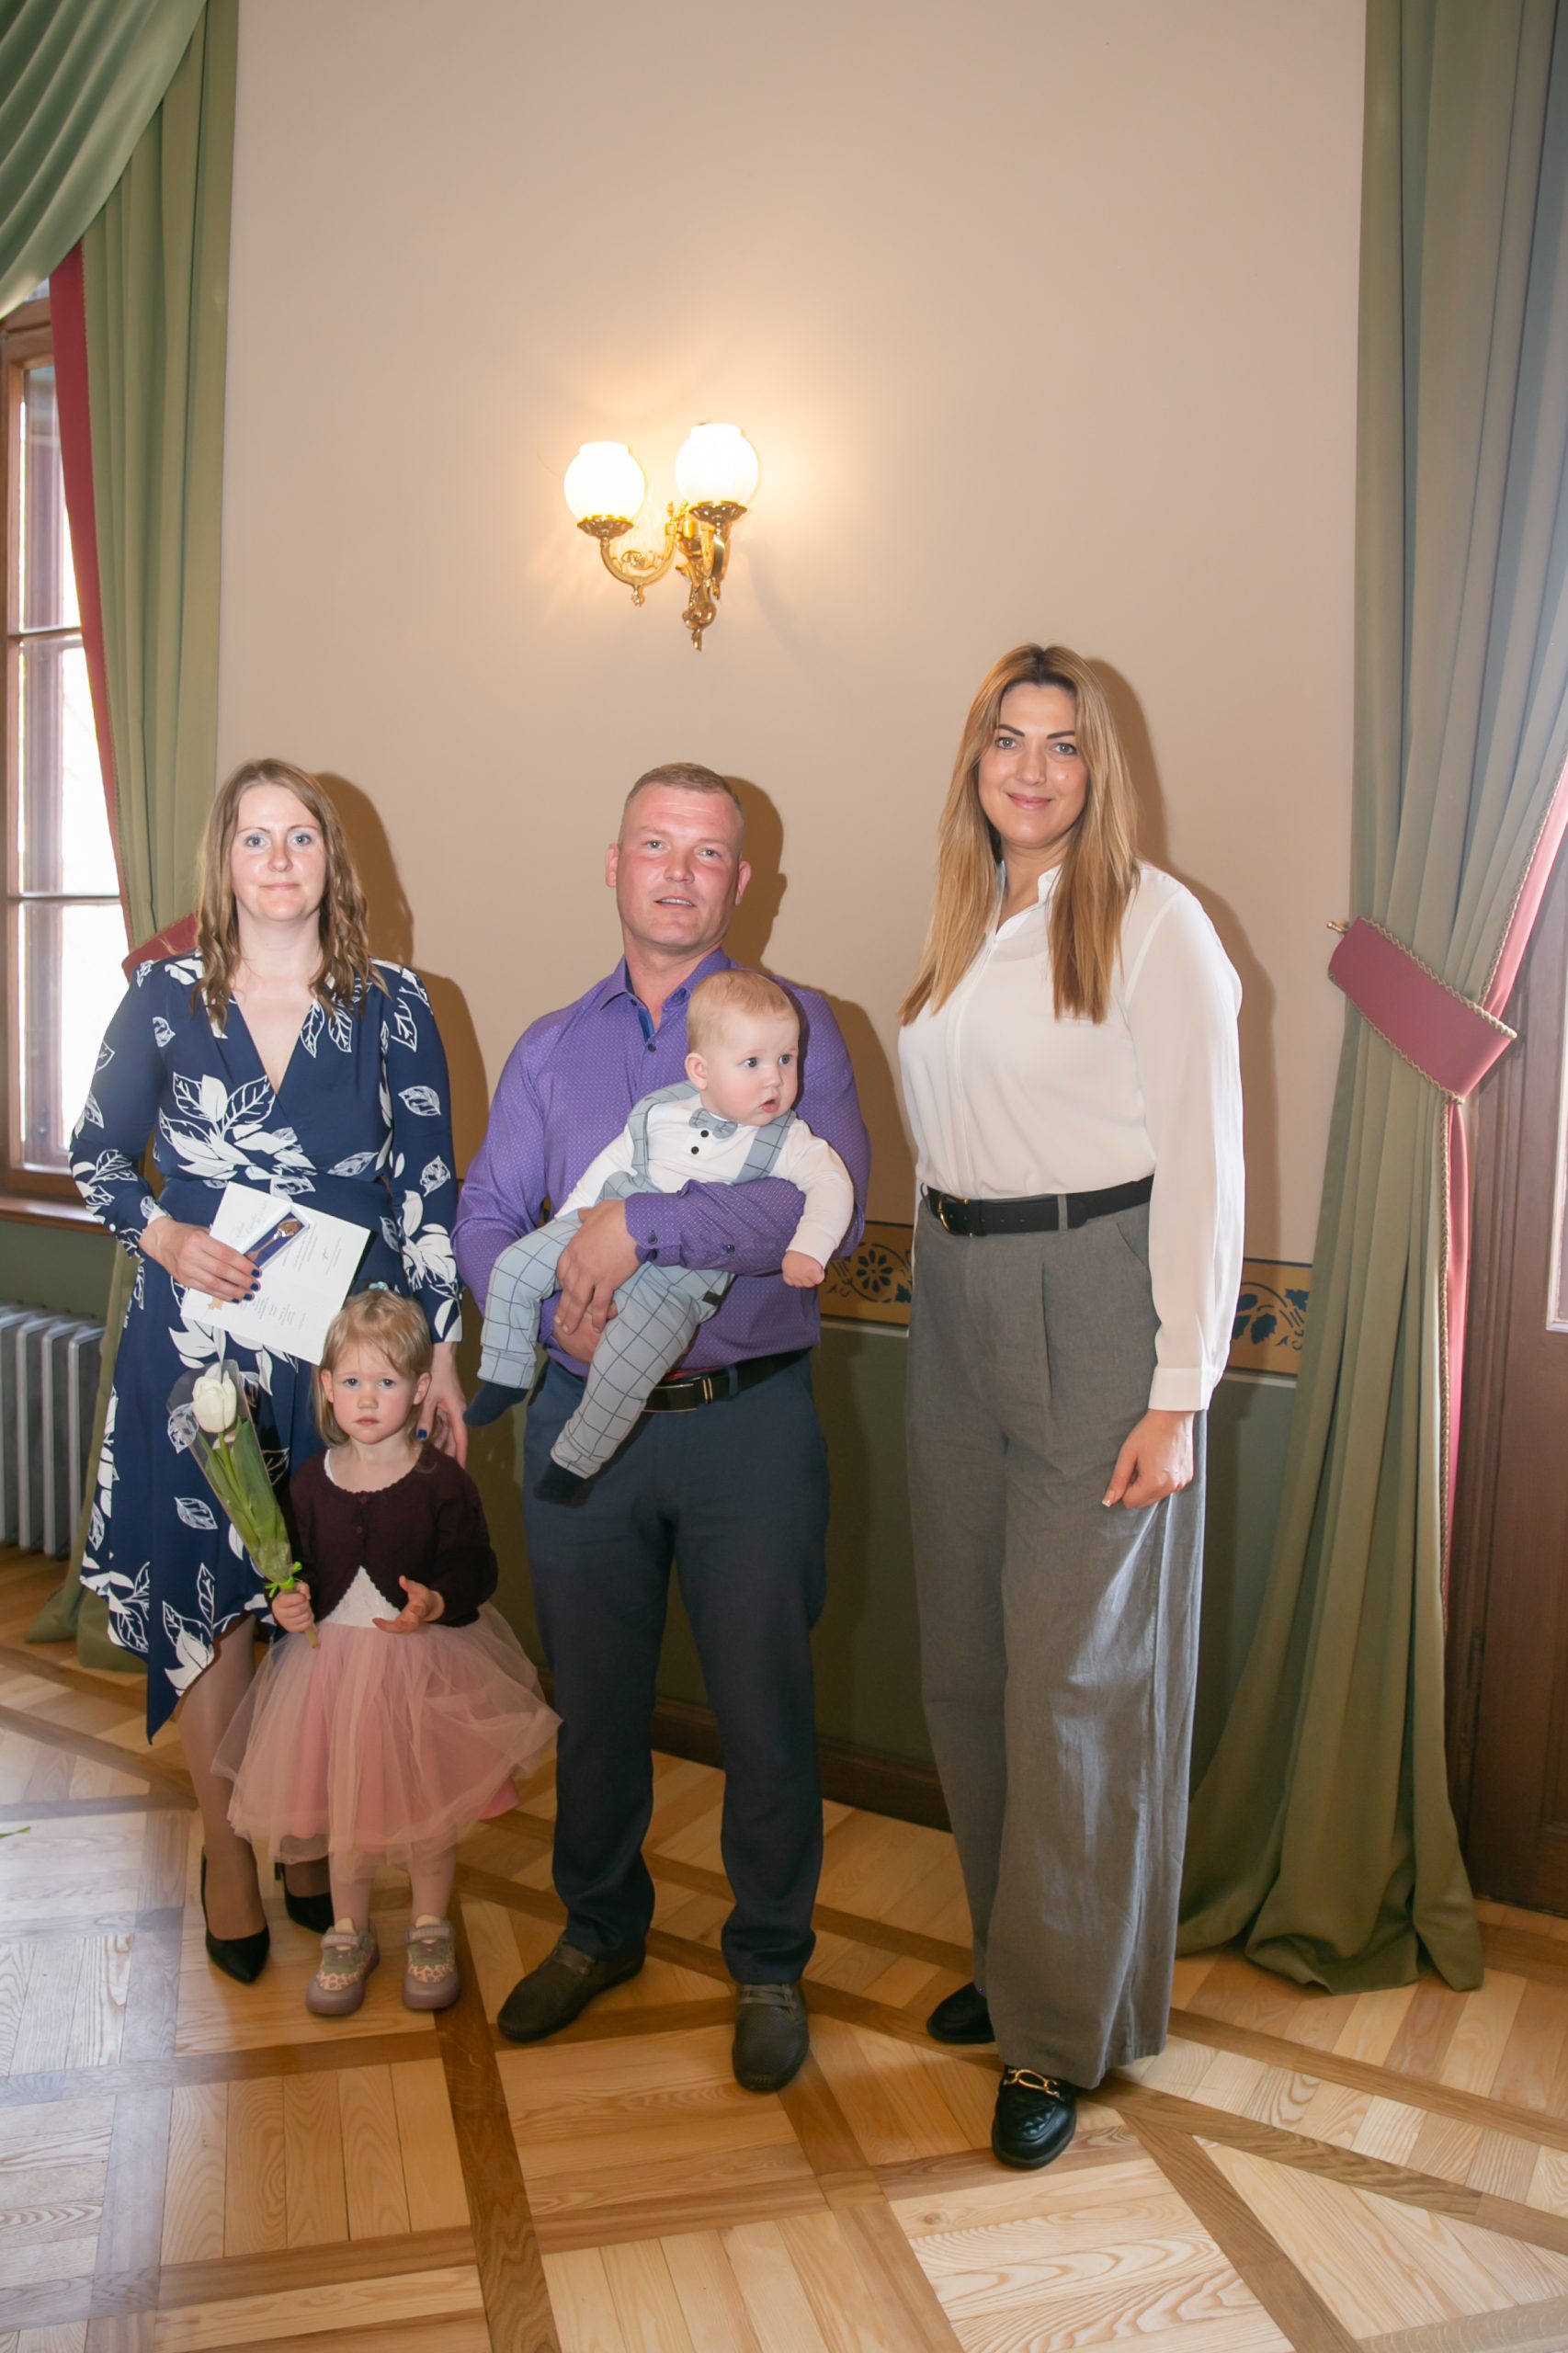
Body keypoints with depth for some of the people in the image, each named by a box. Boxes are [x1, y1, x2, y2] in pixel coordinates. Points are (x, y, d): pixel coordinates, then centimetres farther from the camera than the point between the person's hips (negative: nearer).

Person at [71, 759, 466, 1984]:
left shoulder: (391, 1004, 0)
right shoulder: (163, 996, 2)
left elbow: (429, 1187, 1)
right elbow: (97, 1154, 10)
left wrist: (443, 1353, -1)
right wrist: (163, 1235, -11)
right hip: (197, 1344, 0)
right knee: (204, 1597, 6)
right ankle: (229, 1854, 25)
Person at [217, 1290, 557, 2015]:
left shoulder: (442, 1482, -13)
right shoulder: (310, 1482, -2)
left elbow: (476, 1571, -11)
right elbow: (299, 1568, 8)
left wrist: (437, 1602, -29)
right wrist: (289, 1601, -12)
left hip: (424, 1663, -3)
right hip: (331, 1659, 3)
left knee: (425, 1807, 11)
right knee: (340, 1808, 14)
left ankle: (429, 1931, 34)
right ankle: (348, 1934, 36)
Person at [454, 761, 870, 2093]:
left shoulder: (792, 1023, -1)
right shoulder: (550, 1050, 11)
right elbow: (482, 1222, 5)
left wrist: (640, 1223, -21)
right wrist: (562, 1311, -15)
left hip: (748, 1422, -3)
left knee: (765, 1708, 7)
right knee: (593, 1698, 17)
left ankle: (769, 1966, 30)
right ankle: (599, 1931, 41)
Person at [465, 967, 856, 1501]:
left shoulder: (785, 1141, -6)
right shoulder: (660, 1112, 5)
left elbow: (832, 1184, -16)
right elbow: (608, 1165, 16)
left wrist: (807, 1248, -33)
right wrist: (567, 1223, 16)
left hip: (678, 1279, -4)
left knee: (622, 1366, -23)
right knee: (514, 1266, -1)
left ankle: (574, 1461, 3)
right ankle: (506, 1376, 18)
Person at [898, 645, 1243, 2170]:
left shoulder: (1152, 923, -7)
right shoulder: (962, 928, 12)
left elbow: (1204, 1166, -10)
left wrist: (1179, 1396, -14)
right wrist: (944, 1285, 12)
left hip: (1094, 1309, -6)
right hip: (956, 1306, 7)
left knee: (1077, 1675, 1)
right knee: (963, 1660, 13)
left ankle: (1061, 2030, 19)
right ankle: (1011, 1951, 34)